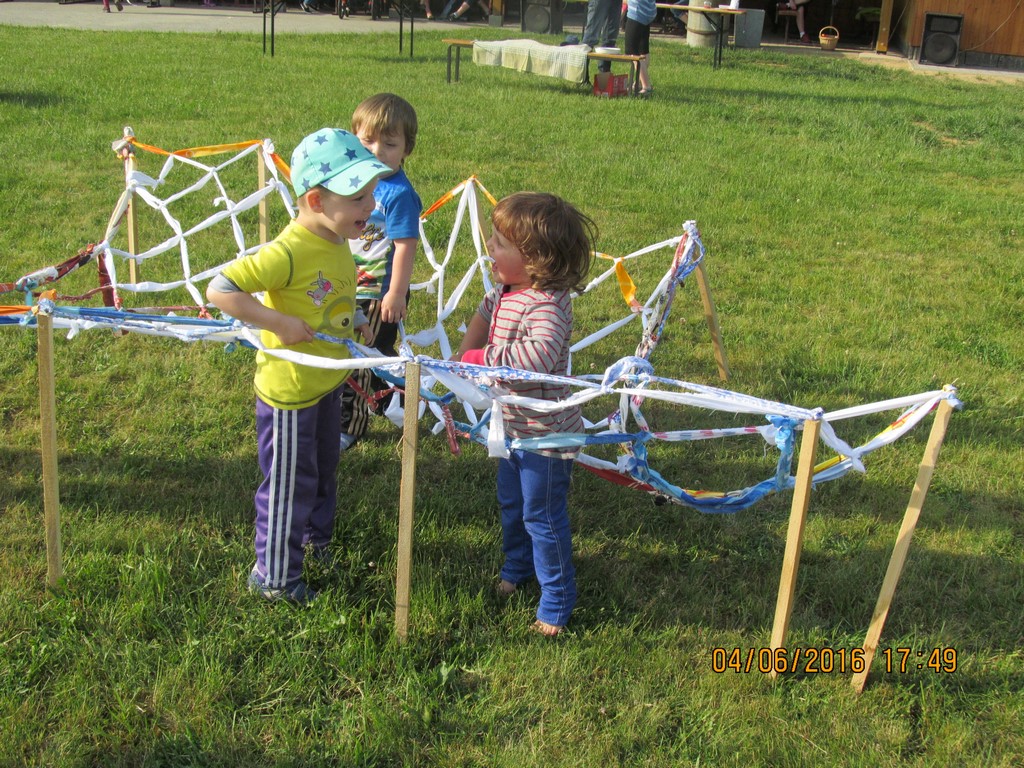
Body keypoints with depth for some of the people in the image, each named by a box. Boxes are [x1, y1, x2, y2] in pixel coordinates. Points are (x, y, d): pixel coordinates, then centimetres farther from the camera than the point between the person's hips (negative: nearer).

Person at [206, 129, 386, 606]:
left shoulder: (338, 243, -2)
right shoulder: (288, 253, -30)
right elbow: (219, 289, -32)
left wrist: (354, 322, 1)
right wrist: (279, 323, -33)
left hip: (329, 383, 9)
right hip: (289, 390, -8)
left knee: (323, 470, 27)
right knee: (289, 485, 6)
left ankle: (316, 539, 50)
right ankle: (274, 577, 24)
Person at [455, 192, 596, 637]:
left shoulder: (546, 304, -32)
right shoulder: (508, 291, -3)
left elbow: (541, 353, -50)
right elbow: (486, 311, 19)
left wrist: (482, 358, -38)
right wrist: (463, 356, 4)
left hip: (544, 434, -9)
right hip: (512, 426, 9)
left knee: (543, 517, 6)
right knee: (511, 504, 27)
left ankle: (557, 599, 24)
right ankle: (518, 566, 51)